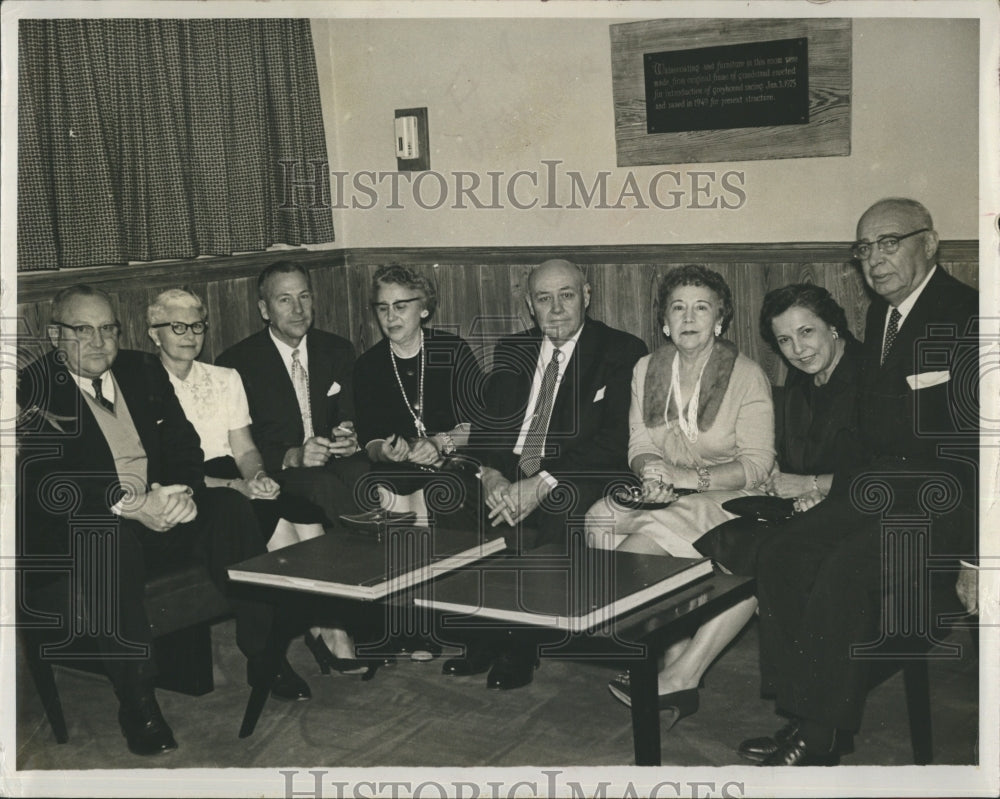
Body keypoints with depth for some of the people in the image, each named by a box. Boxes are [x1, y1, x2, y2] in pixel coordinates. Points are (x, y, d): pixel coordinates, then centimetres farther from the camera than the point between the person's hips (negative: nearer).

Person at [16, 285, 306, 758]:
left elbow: (184, 444, 9)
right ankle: (136, 700, -27)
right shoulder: (34, 391, -6)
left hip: (157, 515, 5)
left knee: (230, 507, -18)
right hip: (73, 534, -5)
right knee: (111, 539, -37)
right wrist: (129, 507, -29)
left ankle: (261, 655, -11)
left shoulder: (143, 371, 13)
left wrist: (184, 492, -14)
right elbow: (48, 487, -17)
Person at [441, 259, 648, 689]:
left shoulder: (621, 352, 0)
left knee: (531, 525, -33)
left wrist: (543, 483, -22)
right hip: (508, 473, 5)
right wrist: (490, 474, -14)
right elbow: (486, 424, 9)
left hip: (574, 479, -4)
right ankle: (478, 641, -8)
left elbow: (614, 441, -11)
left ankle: (517, 651, -13)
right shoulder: (511, 351, 17)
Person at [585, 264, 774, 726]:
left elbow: (757, 465, -9)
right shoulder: (646, 370, 10)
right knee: (602, 516, -27)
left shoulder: (747, 376, -4)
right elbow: (639, 446, 8)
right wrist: (651, 472, -16)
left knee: (656, 528, -34)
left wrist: (688, 476, -23)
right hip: (666, 497, 4)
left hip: (728, 499, -4)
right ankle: (677, 661, -22)